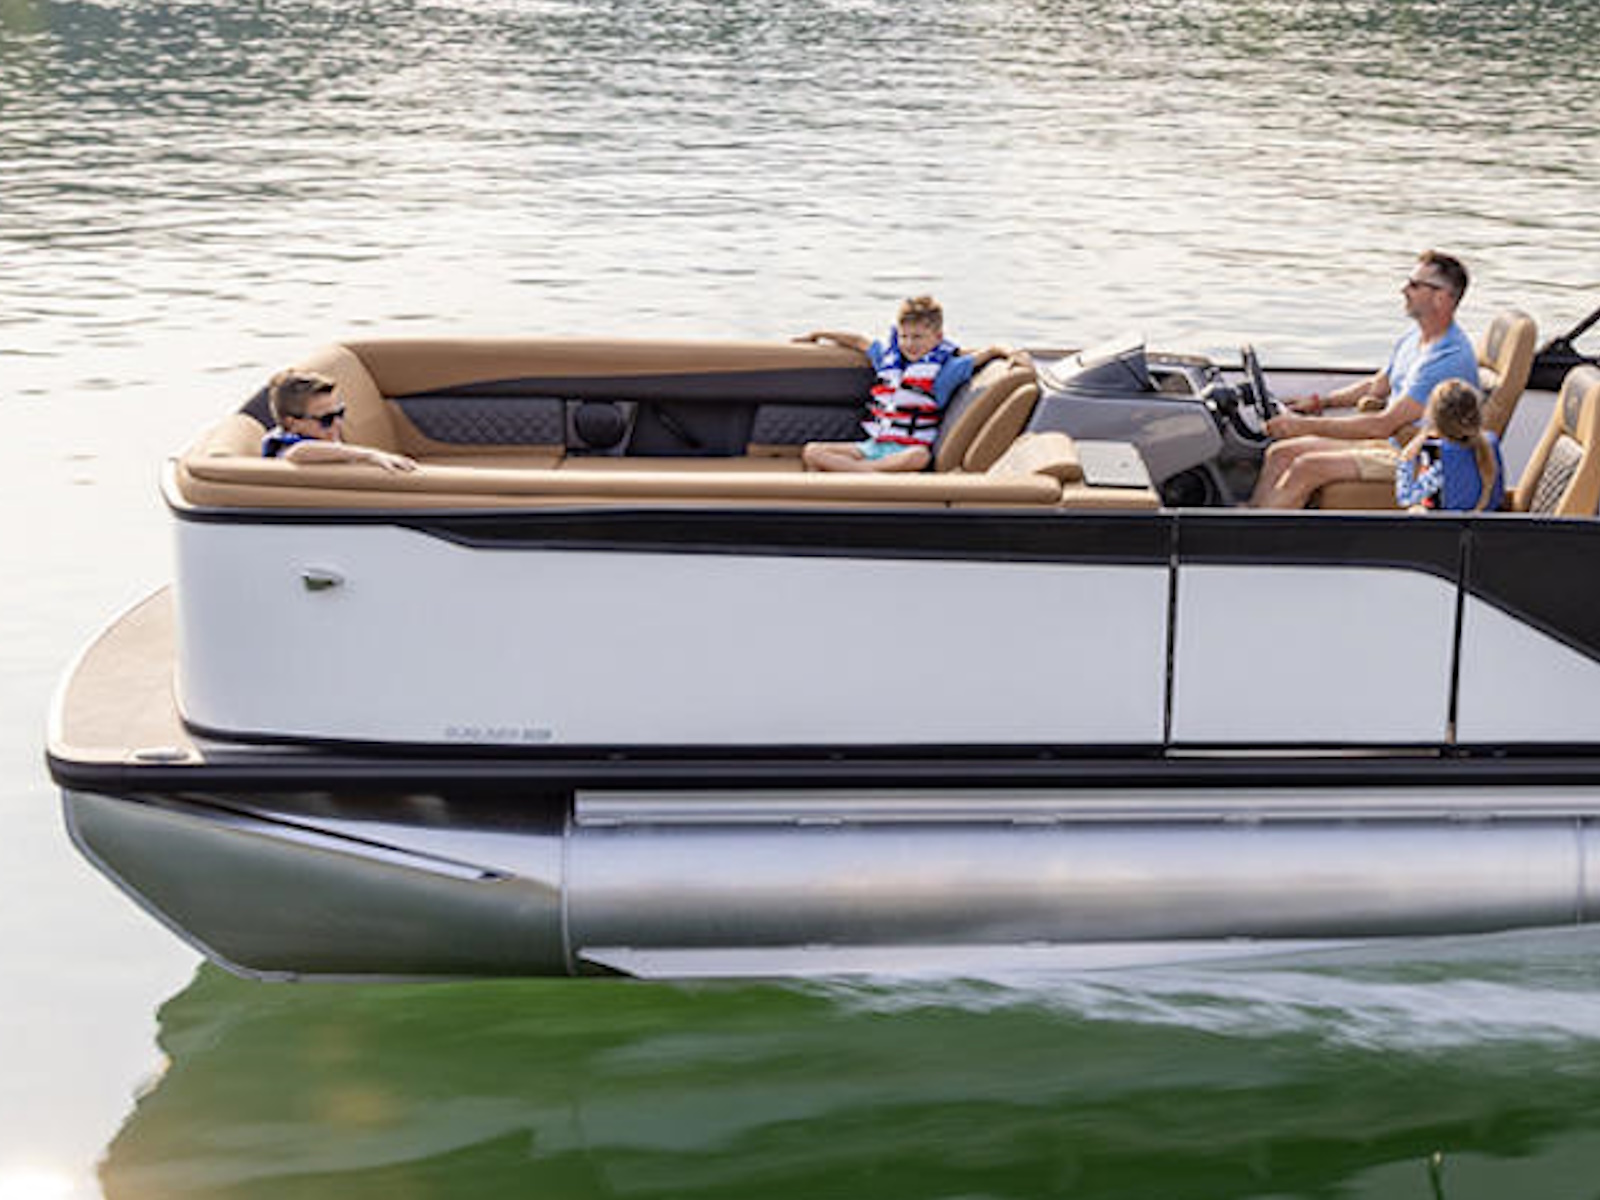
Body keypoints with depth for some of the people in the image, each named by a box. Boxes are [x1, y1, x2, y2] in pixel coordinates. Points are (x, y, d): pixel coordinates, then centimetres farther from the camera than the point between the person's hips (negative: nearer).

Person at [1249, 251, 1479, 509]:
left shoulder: (1451, 357, -22)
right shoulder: (1414, 338, 10)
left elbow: (1384, 425, -25)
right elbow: (1377, 386, 28)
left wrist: (1307, 425, -22)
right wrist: (1322, 401, 13)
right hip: (1390, 444, 10)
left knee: (1307, 468, -24)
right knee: (1281, 453, -2)